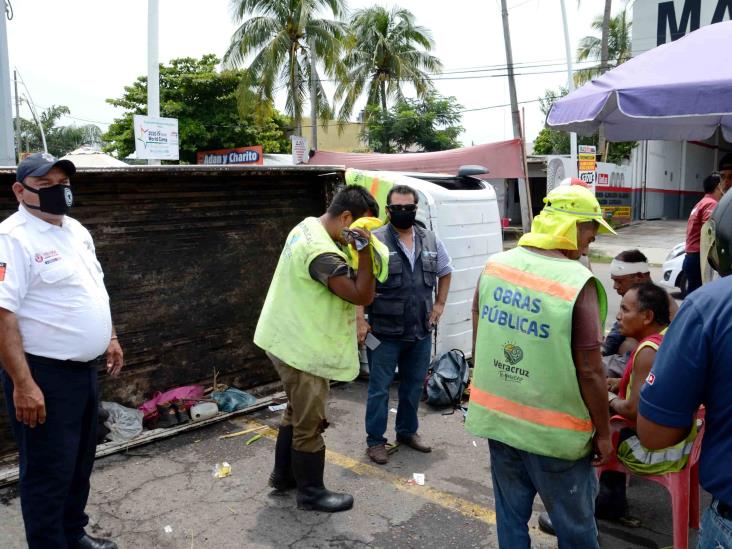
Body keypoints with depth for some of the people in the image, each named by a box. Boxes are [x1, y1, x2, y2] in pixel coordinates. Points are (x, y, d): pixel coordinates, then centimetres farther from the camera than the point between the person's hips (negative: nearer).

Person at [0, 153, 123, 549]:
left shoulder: (76, 230, 10)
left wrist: (110, 338, 20)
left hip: (83, 369, 9)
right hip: (45, 375, -9)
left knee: (80, 462, 21)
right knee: (48, 472, 5)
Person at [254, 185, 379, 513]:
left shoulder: (307, 226, 4)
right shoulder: (322, 253, -28)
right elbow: (363, 296, -27)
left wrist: (354, 248, -2)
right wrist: (364, 250, -29)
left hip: (288, 341, 11)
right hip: (303, 350, -10)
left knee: (297, 413, 24)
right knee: (310, 424, 5)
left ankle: (283, 474, 40)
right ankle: (311, 493, 22)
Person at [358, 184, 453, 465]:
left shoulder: (431, 240, 6)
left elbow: (445, 273, 21)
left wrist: (439, 305, 11)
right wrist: (360, 320, -16)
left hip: (421, 331, 5)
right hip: (384, 332, -5)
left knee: (414, 385, 18)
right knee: (379, 389, 4)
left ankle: (408, 431, 36)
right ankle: (375, 440, 19)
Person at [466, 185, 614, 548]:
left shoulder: (493, 267, -3)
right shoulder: (579, 284, -21)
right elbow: (590, 372, -17)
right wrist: (603, 433, -3)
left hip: (497, 418, 5)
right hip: (555, 431, -5)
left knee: (510, 516, 21)